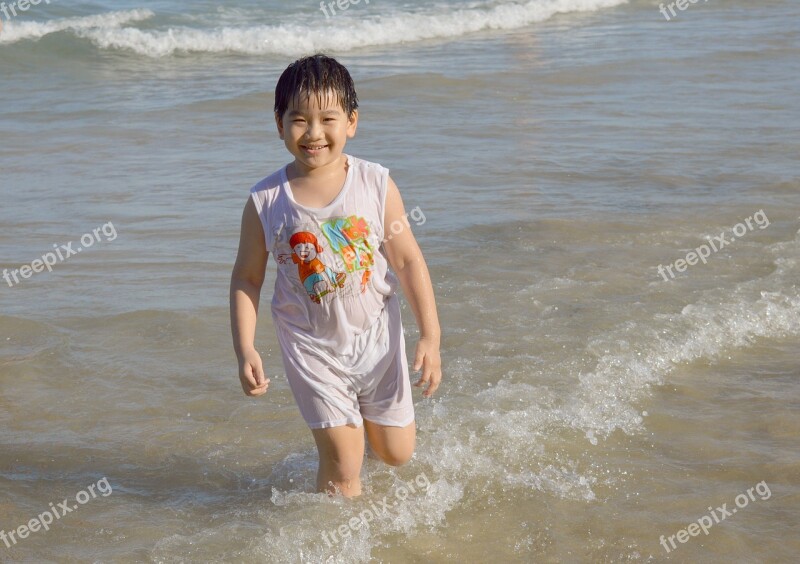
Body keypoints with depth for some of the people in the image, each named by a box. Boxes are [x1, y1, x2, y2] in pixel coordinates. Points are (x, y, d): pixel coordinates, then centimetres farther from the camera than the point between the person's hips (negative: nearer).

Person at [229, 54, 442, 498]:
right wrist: (245, 352, -12)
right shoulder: (266, 201, -12)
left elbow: (408, 261, -5)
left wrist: (430, 336, -8)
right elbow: (246, 280, -3)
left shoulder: (376, 185, -11)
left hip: (376, 336, 2)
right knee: (343, 464, -7)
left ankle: (364, 417, 49)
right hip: (312, 348, -2)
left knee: (397, 453, 16)